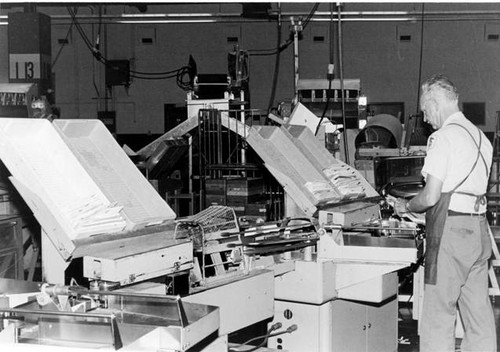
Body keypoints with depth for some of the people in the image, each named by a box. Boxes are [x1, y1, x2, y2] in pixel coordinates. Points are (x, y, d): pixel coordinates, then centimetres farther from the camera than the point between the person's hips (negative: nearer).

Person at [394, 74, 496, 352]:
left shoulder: (444, 137, -10)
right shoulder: (480, 137, 14)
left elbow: (431, 196, -14)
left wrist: (406, 207, 5)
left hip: (451, 230, -8)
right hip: (479, 228, 8)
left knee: (439, 313, -2)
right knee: (479, 311, 10)